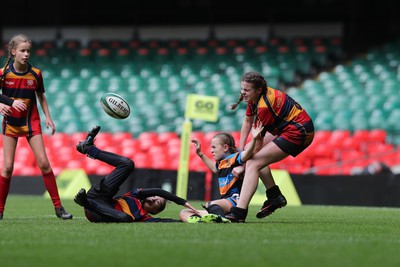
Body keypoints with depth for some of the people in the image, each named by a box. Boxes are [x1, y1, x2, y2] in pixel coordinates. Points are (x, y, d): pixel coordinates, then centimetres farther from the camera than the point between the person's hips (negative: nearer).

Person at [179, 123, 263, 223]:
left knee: (210, 205, -40)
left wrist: (254, 139, -41)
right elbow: (214, 168, 46)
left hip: (234, 200, -10)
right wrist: (200, 153, 50)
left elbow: (246, 154, -26)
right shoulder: (221, 163, 22)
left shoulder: (234, 158, -5)